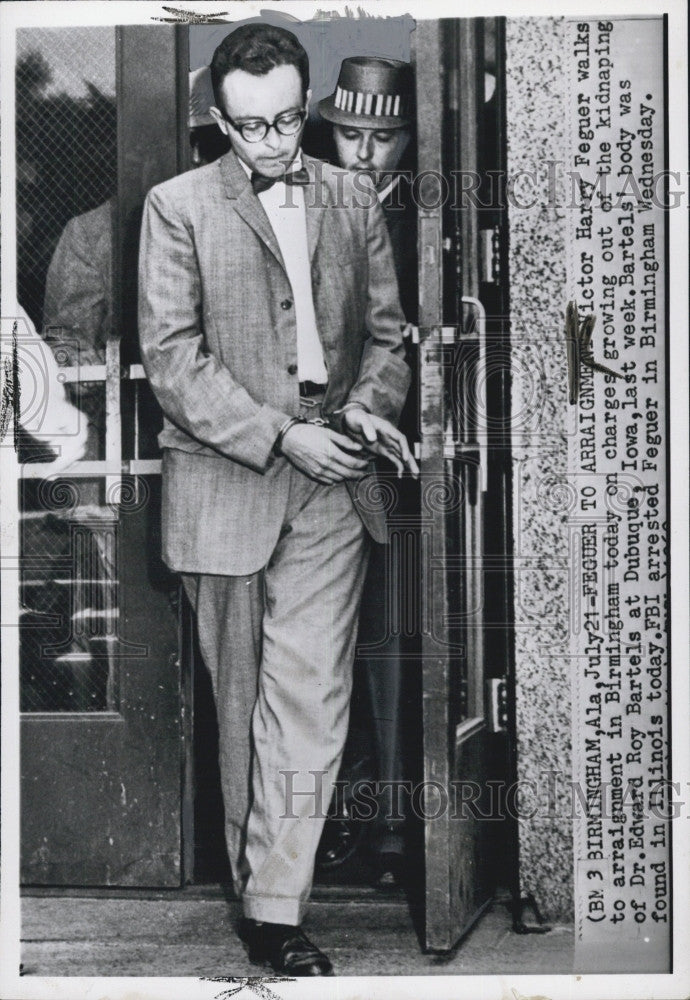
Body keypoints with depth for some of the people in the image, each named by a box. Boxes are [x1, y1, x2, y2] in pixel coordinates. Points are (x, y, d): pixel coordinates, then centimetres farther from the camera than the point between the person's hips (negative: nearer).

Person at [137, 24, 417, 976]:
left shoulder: (356, 203, 11)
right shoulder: (177, 207, 0)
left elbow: (387, 333, 17)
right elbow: (173, 359, -7)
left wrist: (371, 406, -5)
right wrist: (280, 435, -15)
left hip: (332, 484, 2)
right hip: (224, 482, -2)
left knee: (310, 700, -6)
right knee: (240, 701, 7)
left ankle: (275, 909, -1)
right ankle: (255, 884, 21)